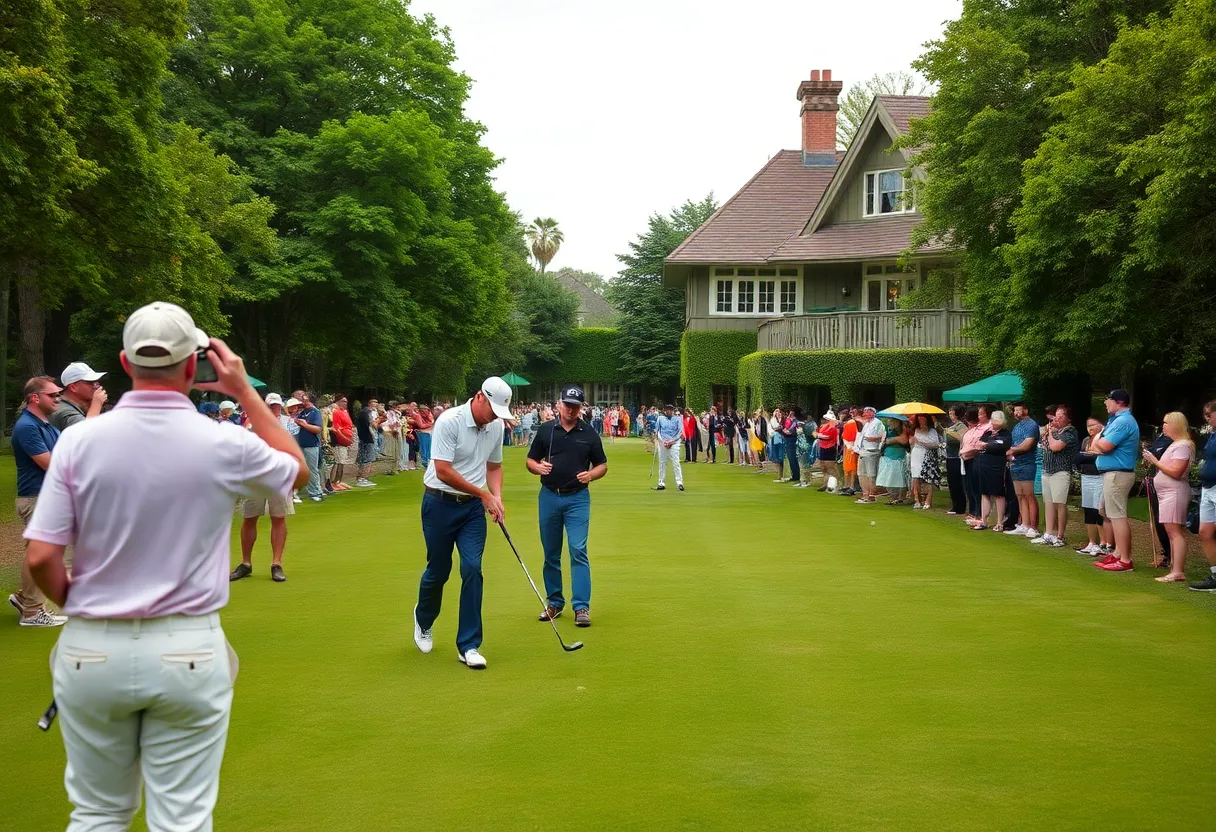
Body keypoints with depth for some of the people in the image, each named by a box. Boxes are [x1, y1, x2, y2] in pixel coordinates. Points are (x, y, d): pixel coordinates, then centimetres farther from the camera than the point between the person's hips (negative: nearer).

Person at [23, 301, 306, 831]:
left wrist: (76, 606, 11)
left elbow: (41, 558, -9)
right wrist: (247, 393, 15)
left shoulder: (80, 440, -8)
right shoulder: (226, 445, -9)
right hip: (189, 652, -1)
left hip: (92, 649, 1)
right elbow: (297, 469, 13)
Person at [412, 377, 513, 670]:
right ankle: (423, 620, 40)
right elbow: (443, 471, -23)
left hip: (473, 506, 4)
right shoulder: (449, 421, -20)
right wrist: (484, 494, -18)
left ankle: (468, 645, -3)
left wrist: (496, 497, -3)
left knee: (472, 569, -8)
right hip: (441, 503, -4)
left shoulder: (496, 426, 0)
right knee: (438, 570, 8)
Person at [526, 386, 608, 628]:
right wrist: (538, 467, -13)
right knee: (550, 553, 9)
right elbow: (531, 460, 9)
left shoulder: (589, 434, 2)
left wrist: (591, 474, -12)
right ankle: (554, 602, 22)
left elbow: (602, 464, 9)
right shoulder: (546, 430, 4)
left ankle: (581, 606, -9)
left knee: (578, 550, -11)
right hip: (549, 496, 2)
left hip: (578, 498, -2)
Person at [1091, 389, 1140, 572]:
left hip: (1117, 474, -11)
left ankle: (1125, 561, -12)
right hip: (1113, 473, 11)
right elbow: (1100, 447, 17)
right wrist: (1099, 445, -5)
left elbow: (1104, 446, -22)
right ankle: (1118, 554, 24)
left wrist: (1097, 440, -1)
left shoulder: (1123, 422, -17)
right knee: (1114, 514, 17)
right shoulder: (1118, 419, 17)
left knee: (1117, 516, -11)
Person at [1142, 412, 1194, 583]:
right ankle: (1175, 568, 10)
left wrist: (1155, 461, -14)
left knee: (1175, 532, -14)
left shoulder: (1182, 446, -12)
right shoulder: (1175, 445, 20)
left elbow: (1175, 472, -21)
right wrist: (1154, 462, 7)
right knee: (1173, 532, 9)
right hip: (1167, 494, 11)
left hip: (1174, 493, -11)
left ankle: (1178, 571, -18)